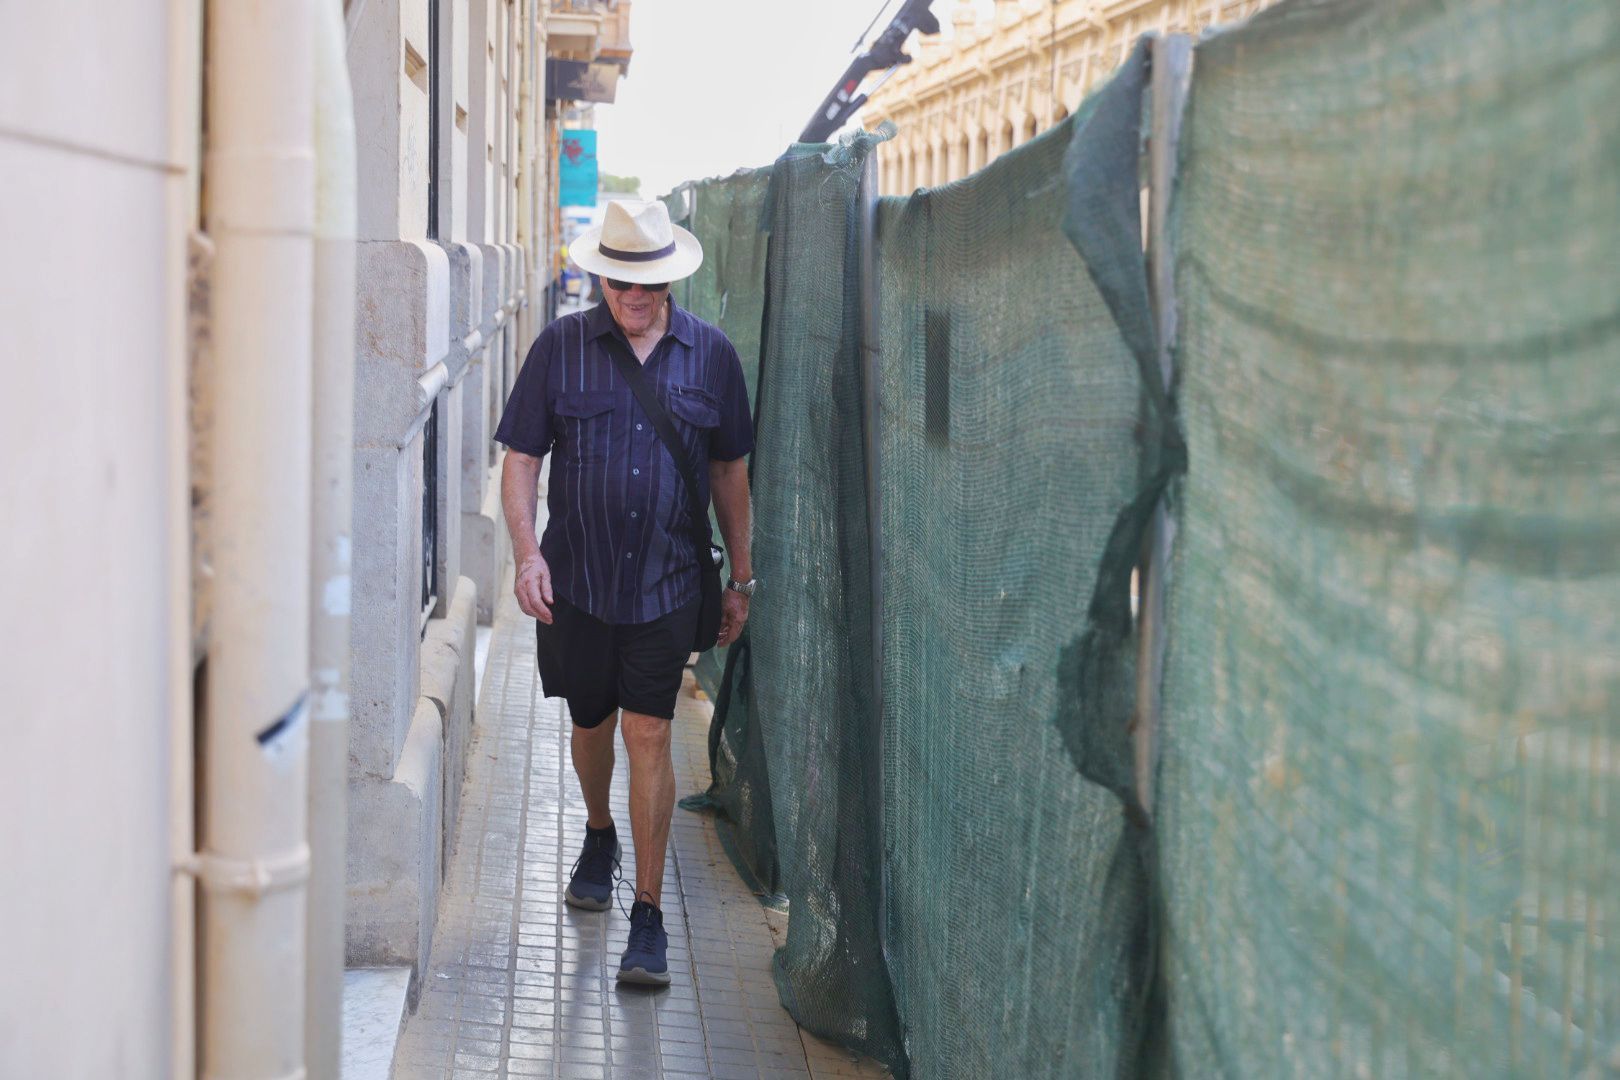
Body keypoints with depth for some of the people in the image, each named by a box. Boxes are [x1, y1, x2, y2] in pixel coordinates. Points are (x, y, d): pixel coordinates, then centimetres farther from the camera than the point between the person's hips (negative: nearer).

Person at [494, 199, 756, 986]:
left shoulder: (710, 355, 1)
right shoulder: (561, 347, -1)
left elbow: (729, 469, 10)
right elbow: (520, 458, 1)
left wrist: (741, 576, 12)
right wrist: (526, 551, -13)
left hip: (667, 581, -1)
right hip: (575, 577, 1)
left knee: (649, 735, -5)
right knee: (590, 723, 16)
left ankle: (648, 915, 1)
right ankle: (598, 838, 46)